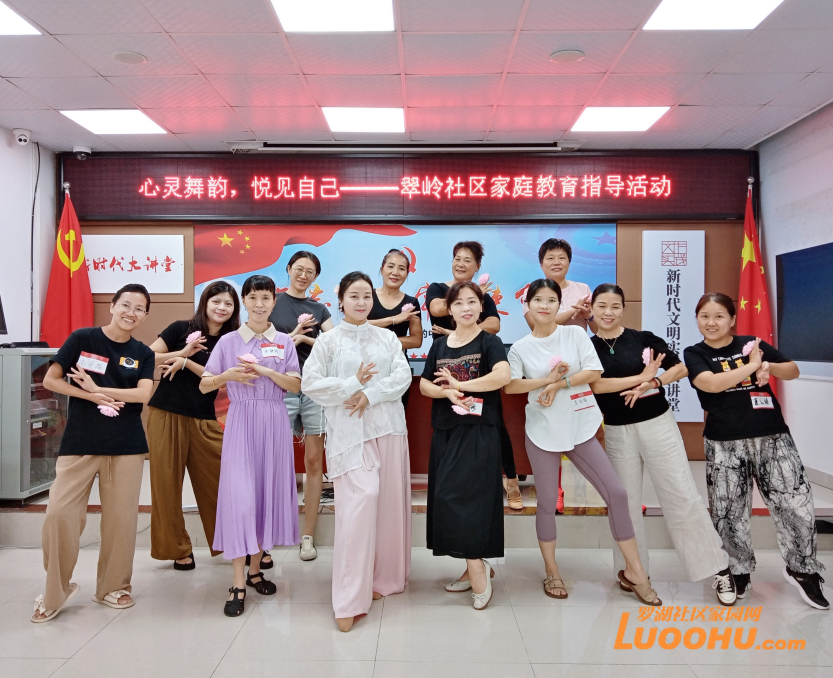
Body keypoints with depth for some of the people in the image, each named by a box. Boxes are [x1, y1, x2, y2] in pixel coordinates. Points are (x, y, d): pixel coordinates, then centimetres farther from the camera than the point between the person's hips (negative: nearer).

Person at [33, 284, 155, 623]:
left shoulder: (143, 354, 5)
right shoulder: (82, 338, -1)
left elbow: (144, 394, -9)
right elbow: (50, 380, -3)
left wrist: (98, 389, -14)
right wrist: (93, 397, -13)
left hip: (127, 445, 2)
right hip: (79, 443, -1)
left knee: (121, 516, 6)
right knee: (60, 513, -5)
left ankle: (114, 586, 25)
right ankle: (55, 591, 16)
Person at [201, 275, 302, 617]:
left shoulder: (284, 341, 7)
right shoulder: (229, 341, 4)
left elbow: (295, 386, 0)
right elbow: (204, 385, 4)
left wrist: (266, 371, -13)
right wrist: (228, 375, -14)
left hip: (274, 423, 2)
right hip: (241, 423, -2)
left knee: (269, 493, 6)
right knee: (239, 496, -7)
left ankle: (255, 569, 22)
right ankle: (238, 583, 0)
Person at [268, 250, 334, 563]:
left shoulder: (319, 309, 13)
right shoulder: (272, 302, 6)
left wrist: (305, 337, -11)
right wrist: (291, 338, -12)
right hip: (281, 388, -2)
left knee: (314, 462, 3)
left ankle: (308, 536, 13)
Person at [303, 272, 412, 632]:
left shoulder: (387, 338, 12)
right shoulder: (328, 341, 4)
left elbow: (403, 376, 1)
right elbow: (310, 383, -4)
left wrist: (370, 394, -12)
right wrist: (352, 384, -11)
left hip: (389, 426, 4)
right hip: (349, 431, -4)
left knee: (390, 501, 6)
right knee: (361, 499, -14)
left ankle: (382, 576, 25)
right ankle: (351, 598, -7)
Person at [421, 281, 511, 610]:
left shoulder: (489, 341, -3)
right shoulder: (440, 344, 12)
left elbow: (503, 375, -22)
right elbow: (424, 385, 9)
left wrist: (459, 384, -15)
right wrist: (447, 393, -12)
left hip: (478, 431, -6)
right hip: (445, 431, 6)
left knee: (461, 497, -12)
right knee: (447, 499, 8)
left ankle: (477, 567, 6)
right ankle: (475, 568, 22)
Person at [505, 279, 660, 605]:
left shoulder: (575, 334, 1)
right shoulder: (520, 348, 1)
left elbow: (594, 372, -9)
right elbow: (510, 385, -10)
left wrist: (559, 384, -16)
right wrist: (547, 380, -17)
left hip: (580, 428, 0)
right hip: (542, 431, 0)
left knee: (616, 492, -3)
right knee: (547, 503, 7)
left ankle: (634, 571, 12)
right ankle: (552, 572, 25)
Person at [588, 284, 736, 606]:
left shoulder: (644, 338, -2)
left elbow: (681, 368, 0)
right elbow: (594, 384, -16)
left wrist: (652, 383, -17)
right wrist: (641, 377, -16)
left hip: (658, 424, -1)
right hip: (617, 432, 1)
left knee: (682, 497, -1)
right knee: (625, 503, 11)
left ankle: (720, 568, 13)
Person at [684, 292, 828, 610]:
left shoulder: (753, 344, 7)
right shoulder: (695, 354, 0)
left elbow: (793, 371, 10)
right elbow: (711, 383, -17)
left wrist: (768, 366, -11)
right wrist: (751, 365, -12)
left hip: (772, 437, 2)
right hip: (725, 444, -1)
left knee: (796, 504, -2)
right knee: (729, 511, 6)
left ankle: (802, 569, 21)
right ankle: (739, 573, 27)